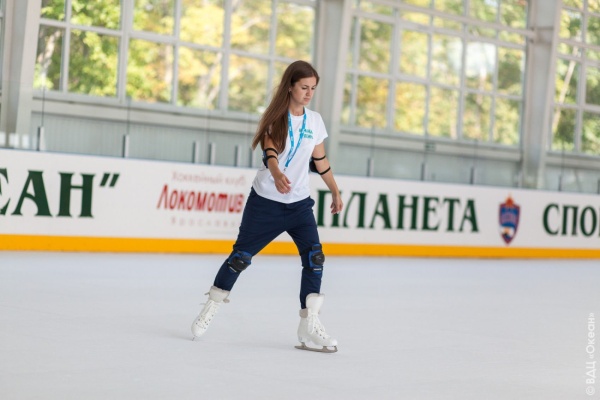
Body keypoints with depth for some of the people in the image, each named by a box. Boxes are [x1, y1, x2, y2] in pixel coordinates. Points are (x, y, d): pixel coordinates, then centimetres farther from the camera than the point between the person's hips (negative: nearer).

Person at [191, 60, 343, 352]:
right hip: (265, 201, -3)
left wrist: (335, 192, 21)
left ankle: (309, 323, -4)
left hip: (300, 203, 3)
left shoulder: (315, 121, 5)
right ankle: (212, 306, 21)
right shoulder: (275, 118, -8)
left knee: (314, 257, -12)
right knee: (241, 255, 0)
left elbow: (320, 161, 17)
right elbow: (270, 150, -26)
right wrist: (277, 174, -46)